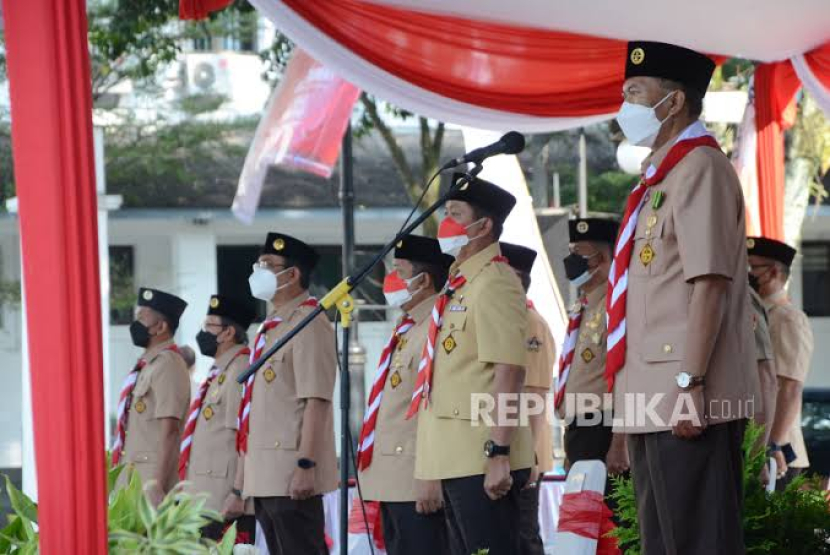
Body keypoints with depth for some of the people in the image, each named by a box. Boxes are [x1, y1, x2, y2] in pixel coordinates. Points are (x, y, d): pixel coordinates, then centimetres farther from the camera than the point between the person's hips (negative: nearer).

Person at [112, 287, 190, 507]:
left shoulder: (167, 365, -10)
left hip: (152, 478, -9)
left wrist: (156, 484, -23)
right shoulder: (146, 365, 18)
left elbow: (169, 429, -18)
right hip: (133, 479, 9)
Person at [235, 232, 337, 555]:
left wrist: (306, 465, -24)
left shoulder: (309, 323, -9)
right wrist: (246, 469, 20)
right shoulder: (272, 327, 19)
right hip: (264, 477, 10)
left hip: (291, 478, -9)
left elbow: (316, 401, -17)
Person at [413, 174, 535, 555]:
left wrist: (499, 453, -25)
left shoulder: (494, 283, -11)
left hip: (482, 461, -10)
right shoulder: (459, 286, 18)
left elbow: (509, 373, -19)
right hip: (456, 460, 10)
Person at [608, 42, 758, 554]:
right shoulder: (661, 176, 20)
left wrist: (688, 383, -23)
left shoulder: (700, 167, -8)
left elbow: (710, 282, -18)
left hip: (688, 401, -10)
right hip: (653, 404, 10)